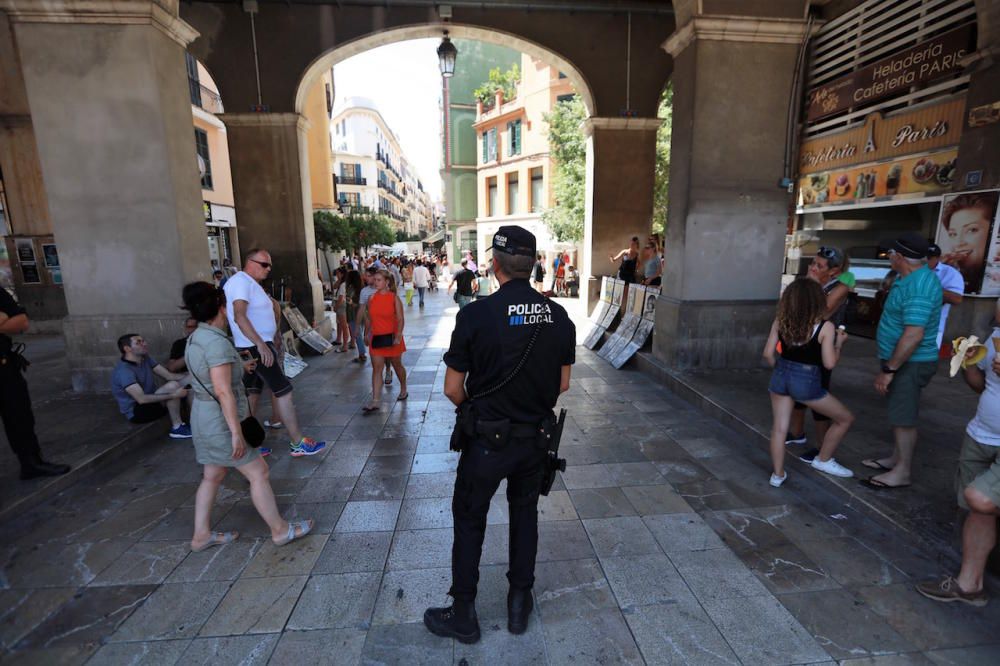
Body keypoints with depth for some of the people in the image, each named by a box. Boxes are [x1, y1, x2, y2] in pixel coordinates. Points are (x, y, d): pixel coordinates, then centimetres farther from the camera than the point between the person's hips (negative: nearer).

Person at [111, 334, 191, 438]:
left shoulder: (146, 359, 3)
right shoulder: (124, 370, -23)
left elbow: (169, 376, -2)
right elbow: (142, 399, -32)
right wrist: (174, 395, -33)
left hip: (151, 402, 9)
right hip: (136, 412, -9)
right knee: (172, 386, -28)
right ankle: (177, 428, -18)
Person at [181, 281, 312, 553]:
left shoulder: (196, 338, 8)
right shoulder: (216, 341, -23)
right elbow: (223, 391, -28)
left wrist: (238, 365, 39)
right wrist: (236, 432, -26)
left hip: (203, 419, 10)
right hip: (221, 423, -10)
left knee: (212, 476, 20)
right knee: (259, 473, 1)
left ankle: (201, 535, 31)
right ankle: (280, 530, 13)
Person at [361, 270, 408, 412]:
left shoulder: (394, 298, -9)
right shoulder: (372, 298, 3)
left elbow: (400, 319, -12)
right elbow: (369, 319, 13)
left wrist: (398, 336, -23)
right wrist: (367, 335, 13)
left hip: (391, 338, -3)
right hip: (376, 338, 3)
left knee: (397, 365, 13)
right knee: (376, 368, -1)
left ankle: (403, 390, 37)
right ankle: (375, 401, -2)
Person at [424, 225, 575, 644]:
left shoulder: (475, 315, -19)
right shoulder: (558, 316, -6)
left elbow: (453, 388, -12)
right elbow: (563, 384, 3)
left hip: (488, 440, -3)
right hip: (537, 437, 4)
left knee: (469, 521, 17)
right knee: (525, 515, 23)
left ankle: (463, 616, 33)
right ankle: (519, 605, 40)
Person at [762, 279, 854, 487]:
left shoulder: (780, 321, -4)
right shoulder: (825, 326, -13)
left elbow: (768, 353, -2)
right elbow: (829, 363, -12)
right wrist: (838, 343, 5)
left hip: (781, 376, 4)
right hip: (806, 381, -4)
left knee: (779, 428, 13)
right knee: (845, 419, 21)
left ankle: (778, 474, 18)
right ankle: (823, 460, 32)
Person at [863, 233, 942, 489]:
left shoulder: (918, 286, -24)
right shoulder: (909, 277, 8)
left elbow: (914, 335, -29)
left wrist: (888, 370, -25)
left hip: (910, 363, -10)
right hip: (901, 360, 10)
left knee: (904, 417, -1)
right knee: (898, 413, 19)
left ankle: (901, 473, 10)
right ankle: (897, 458, 32)